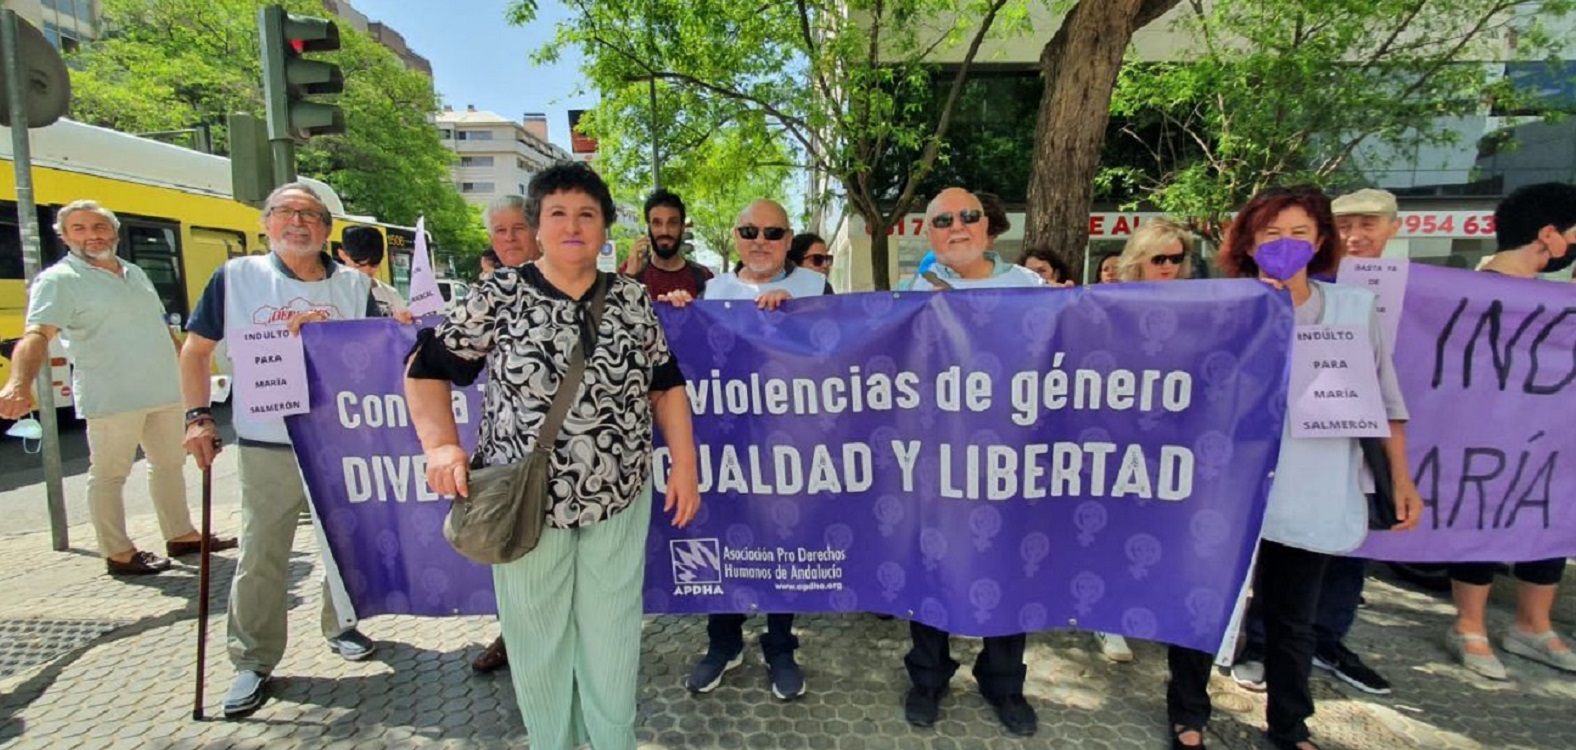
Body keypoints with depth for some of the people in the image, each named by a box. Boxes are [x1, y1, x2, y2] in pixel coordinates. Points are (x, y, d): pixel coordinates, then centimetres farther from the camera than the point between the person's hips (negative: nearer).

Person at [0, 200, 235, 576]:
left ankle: (180, 535, 26)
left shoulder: (135, 273, 15)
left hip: (164, 391, 7)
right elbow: (36, 335, -21)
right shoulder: (59, 280, -7)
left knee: (169, 464, 14)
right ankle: (118, 552, 11)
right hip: (111, 399, -7)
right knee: (109, 474, 2)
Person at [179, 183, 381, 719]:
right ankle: (253, 662, 21)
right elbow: (195, 349, 7)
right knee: (260, 558, 4)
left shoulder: (354, 285, 3)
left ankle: (340, 627, 37)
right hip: (267, 447, -1)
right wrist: (198, 417, 0)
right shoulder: (236, 277, 1)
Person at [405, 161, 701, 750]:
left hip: (619, 497, 2)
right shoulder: (500, 296, -6)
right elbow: (426, 368, -1)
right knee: (536, 635, 14)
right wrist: (441, 445, -16)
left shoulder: (631, 299, 1)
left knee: (612, 633, 13)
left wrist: (685, 464, 2)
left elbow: (666, 385, 7)